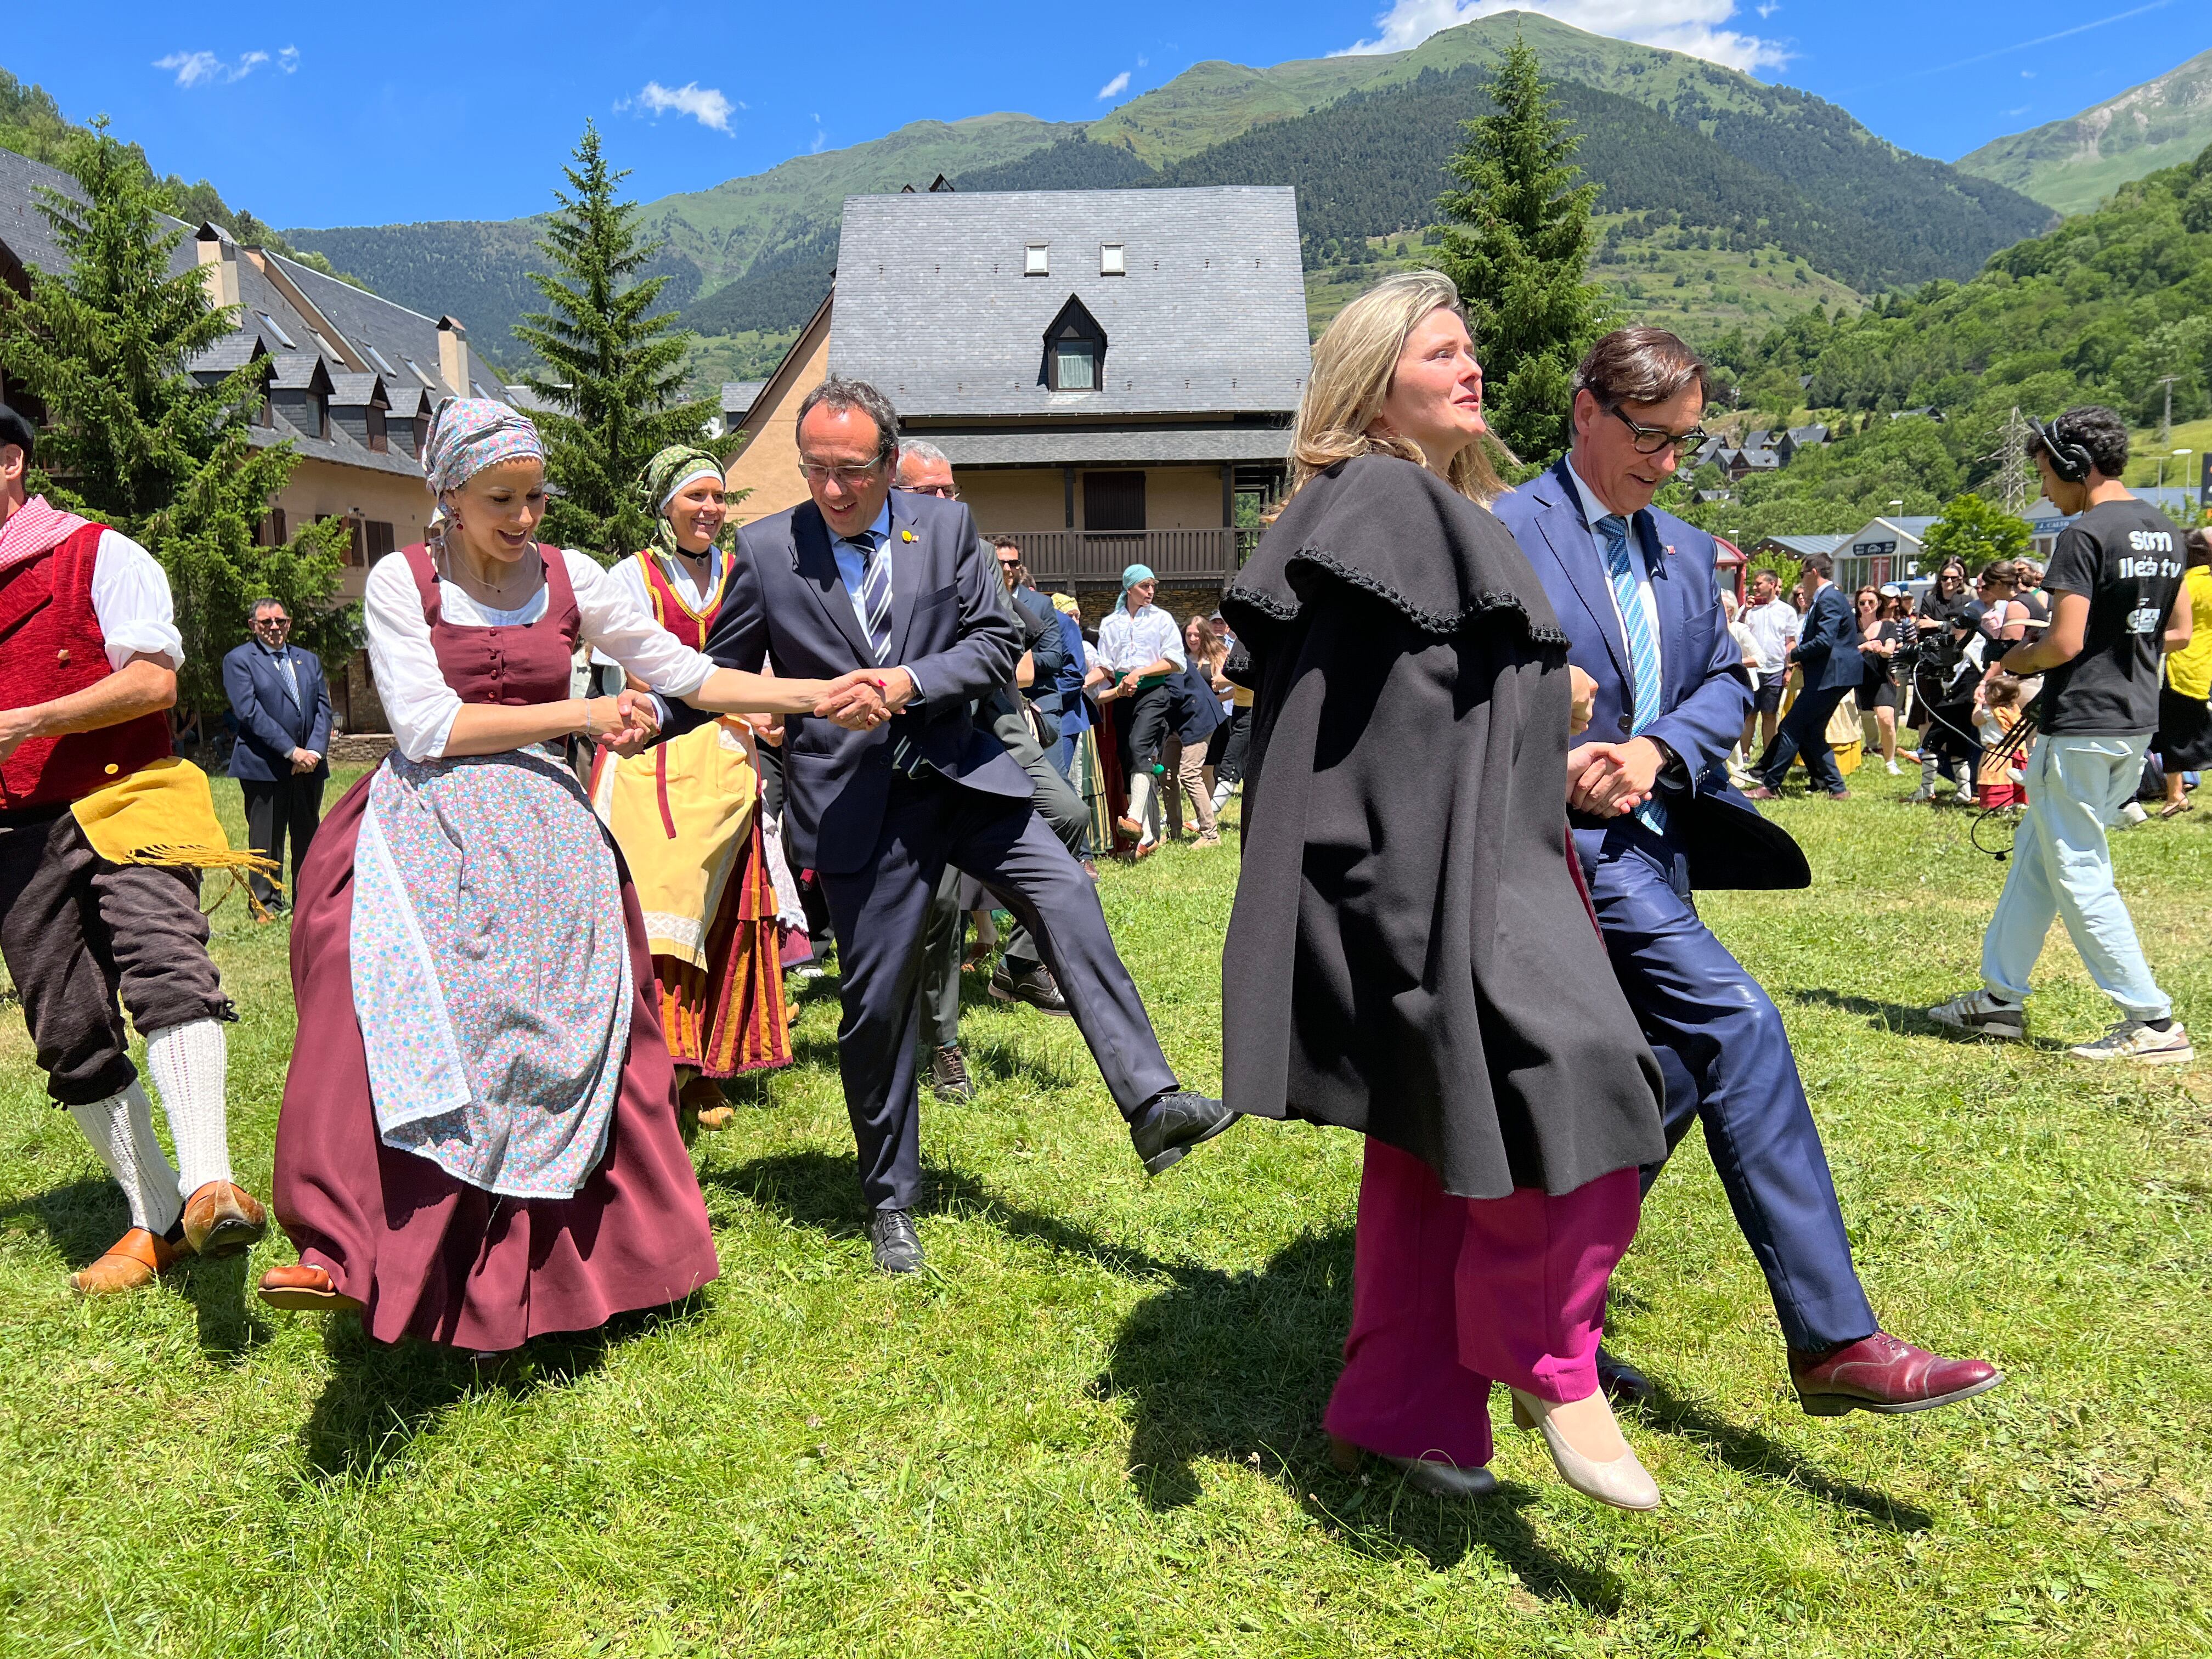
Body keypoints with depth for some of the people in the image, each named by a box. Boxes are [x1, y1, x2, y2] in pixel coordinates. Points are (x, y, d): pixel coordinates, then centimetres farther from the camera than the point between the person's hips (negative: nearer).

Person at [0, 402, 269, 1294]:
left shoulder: (96, 555, 3)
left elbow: (154, 680, -8)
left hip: (122, 801, -5)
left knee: (162, 965, -29)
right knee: (72, 1040, 5)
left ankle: (210, 1187, -40)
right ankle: (157, 1220, 15)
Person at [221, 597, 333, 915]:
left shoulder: (309, 660, 17)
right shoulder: (239, 660, 1)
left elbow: (323, 708, 9)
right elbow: (249, 712, -10)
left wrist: (315, 750, -8)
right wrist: (292, 751, -16)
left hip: (309, 764, 5)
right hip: (264, 766, -5)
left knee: (309, 838, 8)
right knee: (267, 841, 0)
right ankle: (267, 905, 6)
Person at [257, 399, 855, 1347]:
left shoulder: (569, 579, 7)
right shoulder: (402, 581, 1)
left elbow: (684, 673, 7)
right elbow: (427, 726, -9)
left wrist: (815, 696, -1)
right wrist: (580, 715, -11)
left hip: (545, 841, 2)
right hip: (427, 837, -2)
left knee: (561, 1038, -1)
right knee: (391, 1020, -22)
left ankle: (531, 1265, 12)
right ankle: (348, 1251, -22)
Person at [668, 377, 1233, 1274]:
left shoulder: (947, 526, 3)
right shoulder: (766, 549, 0)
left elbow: (997, 642, 0)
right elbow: (720, 669, 9)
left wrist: (911, 682, -15)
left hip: (958, 770, 2)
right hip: (855, 802, -1)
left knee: (1065, 897, -18)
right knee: (876, 999, 4)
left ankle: (1150, 1105, -15)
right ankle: (890, 1201, 20)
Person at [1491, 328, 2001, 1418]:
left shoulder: (1684, 551, 18)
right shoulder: (1503, 532, -5)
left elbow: (1726, 683, 13)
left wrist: (1657, 749, -7)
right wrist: (1555, 764, -21)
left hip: (1657, 845, 9)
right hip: (1570, 841, -8)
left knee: (1668, 1084, 10)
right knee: (1737, 1024, -19)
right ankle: (1832, 1339, -12)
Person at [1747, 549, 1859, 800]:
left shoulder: (1828, 600, -15)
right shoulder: (1827, 598, 19)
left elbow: (1824, 640, -25)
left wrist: (1794, 655, -13)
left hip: (1830, 677, -11)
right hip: (1830, 677, 11)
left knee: (1792, 727, -8)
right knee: (1811, 732, 12)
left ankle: (1770, 786, -6)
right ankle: (1835, 788, 14)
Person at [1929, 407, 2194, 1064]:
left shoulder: (2085, 534, -16)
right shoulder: (2164, 531, 12)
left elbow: (2064, 644, -21)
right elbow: (2179, 632, 16)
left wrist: (2016, 661, -2)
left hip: (2081, 727, -9)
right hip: (2137, 722, 10)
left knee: (2080, 877, -1)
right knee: (2037, 856, 17)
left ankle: (2153, 1023, 2)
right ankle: (2001, 998, 24)